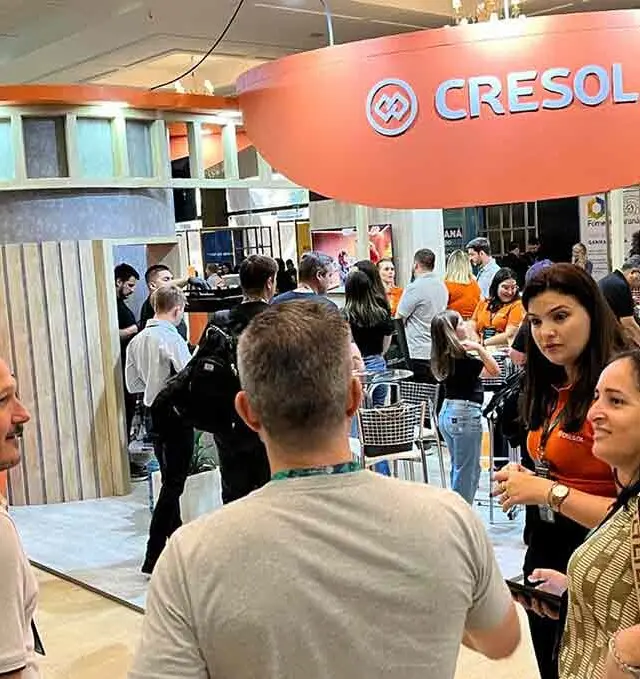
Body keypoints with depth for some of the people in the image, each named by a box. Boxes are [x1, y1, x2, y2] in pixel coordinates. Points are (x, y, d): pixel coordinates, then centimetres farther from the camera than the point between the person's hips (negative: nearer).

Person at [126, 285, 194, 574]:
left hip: (153, 414, 8)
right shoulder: (172, 339, -18)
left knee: (169, 477, 23)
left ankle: (176, 535, 39)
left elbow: (133, 385, 11)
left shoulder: (137, 340, 5)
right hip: (175, 415, -8)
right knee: (174, 483, -3)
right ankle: (153, 556, -5)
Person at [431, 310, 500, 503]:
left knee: (459, 469, 19)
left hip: (447, 412, 9)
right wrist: (479, 348, -18)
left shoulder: (443, 357, 5)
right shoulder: (462, 359, -19)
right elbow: (495, 371, -17)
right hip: (465, 414, -9)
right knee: (467, 472, 1)